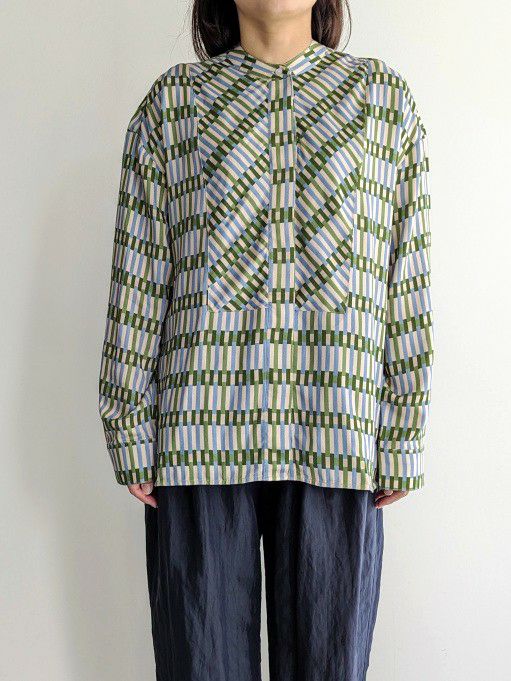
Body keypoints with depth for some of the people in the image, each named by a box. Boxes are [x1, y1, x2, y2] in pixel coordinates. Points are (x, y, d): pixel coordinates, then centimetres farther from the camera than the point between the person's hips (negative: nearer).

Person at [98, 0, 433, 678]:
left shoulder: (385, 98, 10)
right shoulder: (171, 101, 9)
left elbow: (409, 284, 5)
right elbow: (137, 278, 5)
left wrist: (402, 443, 1)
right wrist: (131, 433, 1)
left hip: (336, 431, 1)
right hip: (202, 429, 0)